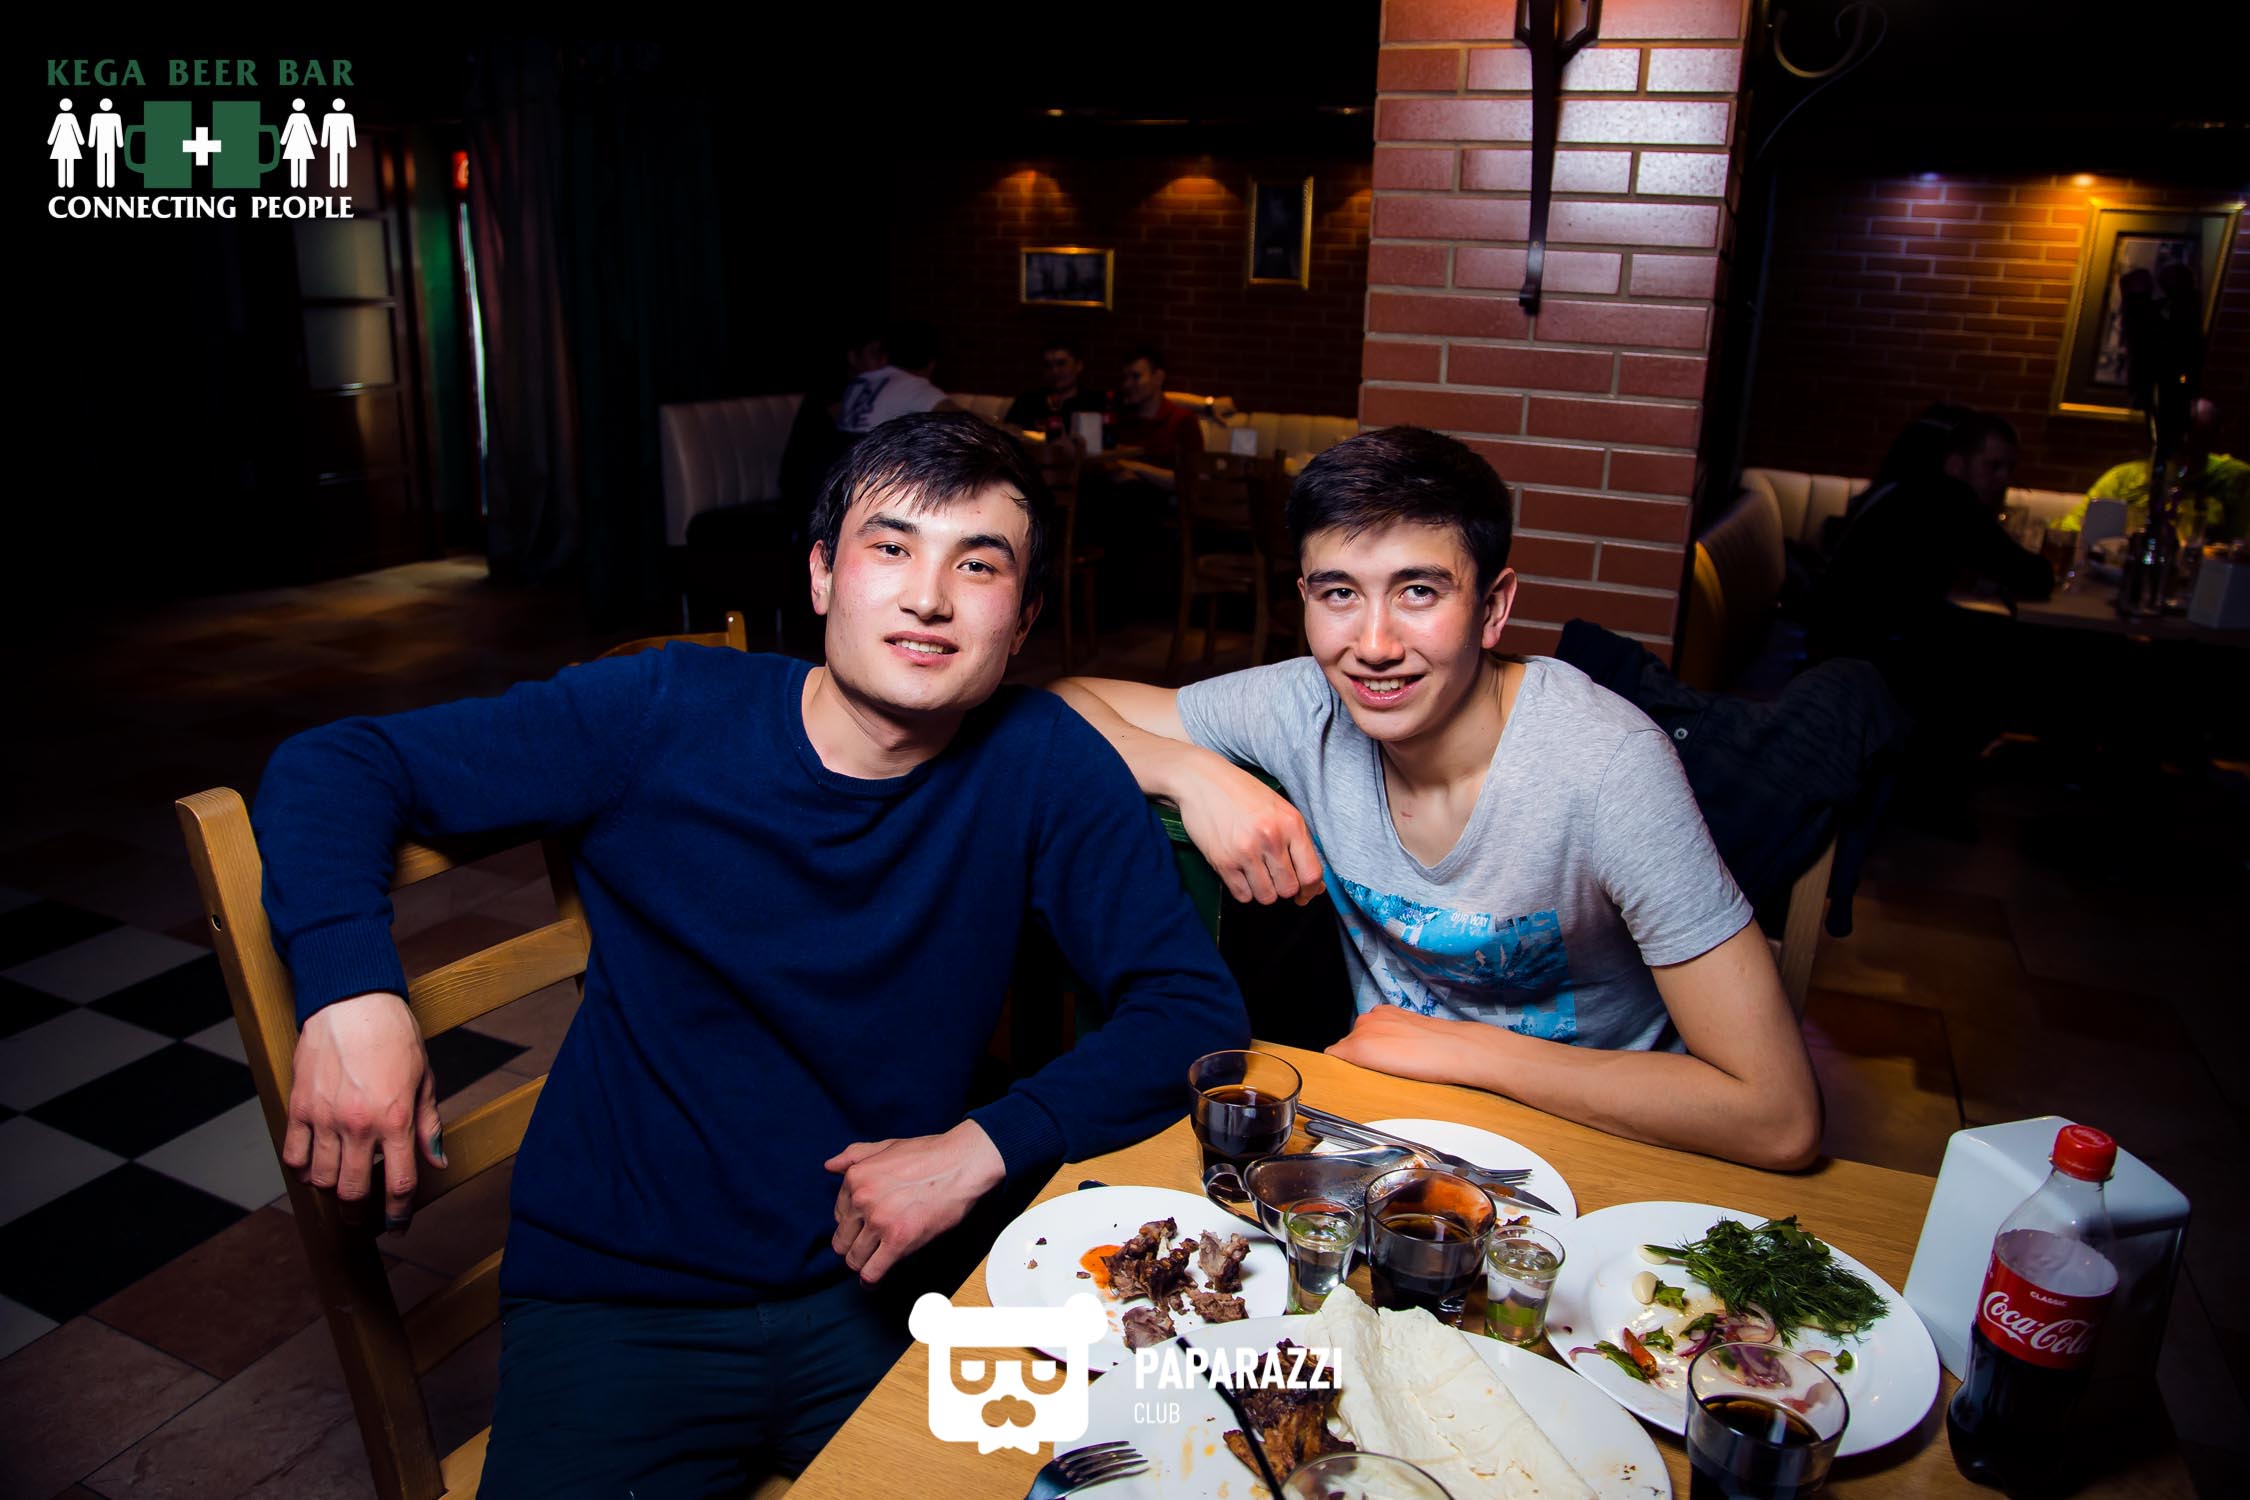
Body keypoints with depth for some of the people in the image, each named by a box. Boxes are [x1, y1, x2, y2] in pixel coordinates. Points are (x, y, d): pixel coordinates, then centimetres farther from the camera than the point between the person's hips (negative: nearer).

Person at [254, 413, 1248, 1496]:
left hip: (884, 1285, 2)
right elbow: (334, 768, -2)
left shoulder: (1042, 765, -8)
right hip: (620, 1300, -1)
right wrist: (349, 990, -20)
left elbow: (1195, 1010, -7)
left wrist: (983, 1148, -19)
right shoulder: (666, 716, -9)